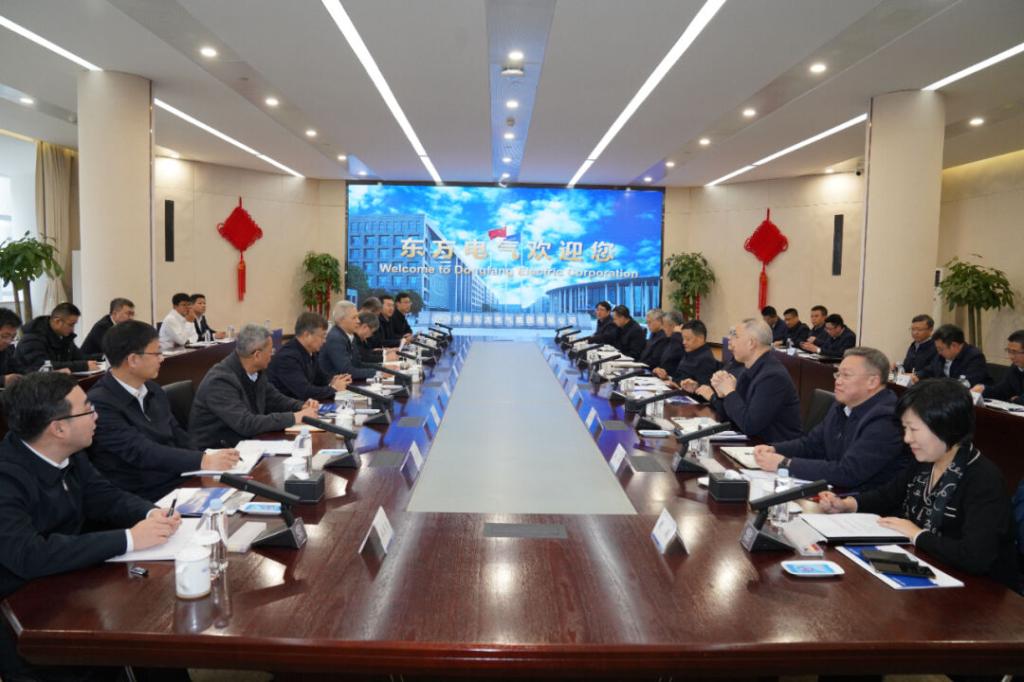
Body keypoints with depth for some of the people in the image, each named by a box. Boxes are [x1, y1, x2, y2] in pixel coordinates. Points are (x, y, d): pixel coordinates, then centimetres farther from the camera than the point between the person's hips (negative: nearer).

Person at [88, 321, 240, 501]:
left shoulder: (153, 390, 11)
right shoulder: (99, 403, -13)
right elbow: (140, 451, -22)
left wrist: (208, 458, -5)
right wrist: (202, 461, -29)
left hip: (180, 482, 7)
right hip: (142, 499, -7)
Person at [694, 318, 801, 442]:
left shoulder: (773, 376, -20)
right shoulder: (750, 371, 5)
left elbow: (749, 425, -25)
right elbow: (726, 417, 10)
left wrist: (729, 392, -15)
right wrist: (721, 394, -8)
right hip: (755, 443, 7)